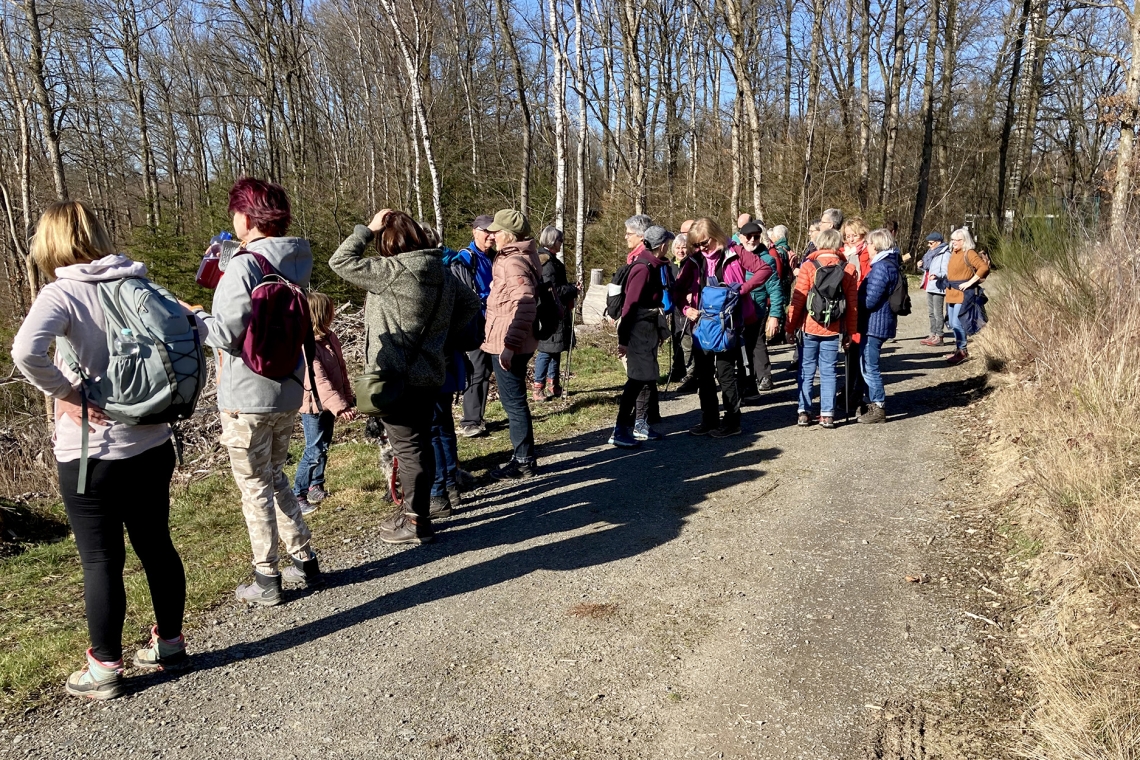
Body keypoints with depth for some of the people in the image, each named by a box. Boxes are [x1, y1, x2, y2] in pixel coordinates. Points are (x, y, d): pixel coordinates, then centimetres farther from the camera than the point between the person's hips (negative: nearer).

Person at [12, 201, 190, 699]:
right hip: (152, 445, 5)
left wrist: (69, 393, -16)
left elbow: (26, 352, -31)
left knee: (100, 561, 8)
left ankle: (105, 669, 22)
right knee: (155, 545, 17)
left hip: (91, 454, -5)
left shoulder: (62, 294, -13)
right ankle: (170, 643, 31)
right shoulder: (138, 284, 3)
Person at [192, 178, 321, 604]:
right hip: (288, 392, 8)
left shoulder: (244, 266, -17)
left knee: (255, 488, 5)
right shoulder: (295, 264, 7)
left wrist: (191, 316, -2)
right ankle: (304, 561, 26)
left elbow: (227, 333, -19)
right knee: (276, 478, 21)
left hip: (247, 397, -7)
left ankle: (266, 580, 15)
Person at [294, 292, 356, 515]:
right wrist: (340, 407, -36)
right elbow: (319, 382, -31)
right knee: (314, 451, -3)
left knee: (324, 446, 18)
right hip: (313, 406, -8)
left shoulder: (330, 337, 3)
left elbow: (341, 370, 10)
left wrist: (348, 399, 10)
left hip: (328, 404, 8)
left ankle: (316, 486, 33)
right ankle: (298, 495, 9)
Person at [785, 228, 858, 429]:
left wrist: (791, 326, 0)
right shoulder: (848, 269, 0)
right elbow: (852, 304, 0)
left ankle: (803, 412, 9)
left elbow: (798, 299, -8)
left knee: (807, 370, 8)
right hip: (833, 329, 1)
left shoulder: (808, 266, -6)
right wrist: (850, 332, 8)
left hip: (809, 328, -1)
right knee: (828, 371, 8)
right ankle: (827, 414, 7)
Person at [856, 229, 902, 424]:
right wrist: (859, 293, 11)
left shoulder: (881, 267, -19)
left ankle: (878, 409, 4)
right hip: (879, 323, 10)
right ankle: (873, 403, 27)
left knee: (869, 367, -2)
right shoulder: (891, 264, 12)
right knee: (867, 365, 18)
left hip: (874, 324, -10)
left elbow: (869, 301, -21)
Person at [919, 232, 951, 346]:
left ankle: (939, 337, -3)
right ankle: (933, 335, 21)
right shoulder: (931, 253, 17)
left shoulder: (944, 254, -10)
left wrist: (936, 276, -36)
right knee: (931, 312, 14)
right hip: (929, 287, 10)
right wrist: (922, 266, 6)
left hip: (938, 287, -10)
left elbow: (945, 272, -18)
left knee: (938, 313, -7)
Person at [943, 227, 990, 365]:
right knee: (953, 324, 12)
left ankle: (962, 351, -2)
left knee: (957, 323, -11)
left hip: (962, 294, -9)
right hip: (951, 293, 9)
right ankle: (958, 349, 23)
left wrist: (969, 282, -22)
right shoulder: (953, 253, 14)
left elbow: (984, 267, -22)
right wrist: (948, 285, 13)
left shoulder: (969, 253, -11)